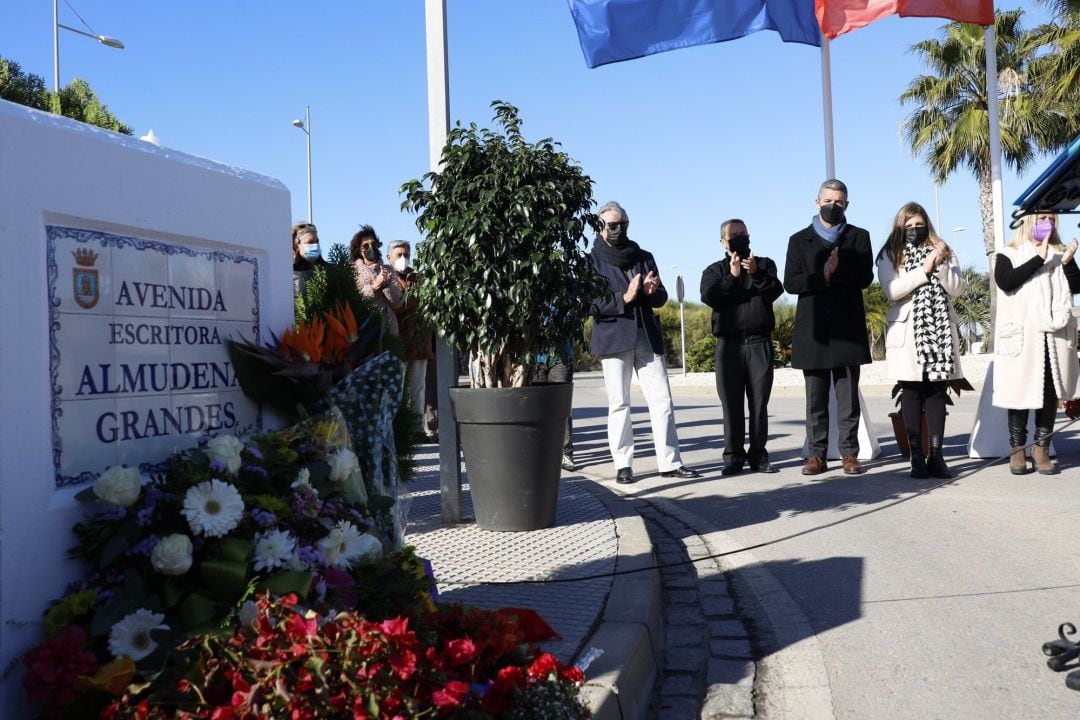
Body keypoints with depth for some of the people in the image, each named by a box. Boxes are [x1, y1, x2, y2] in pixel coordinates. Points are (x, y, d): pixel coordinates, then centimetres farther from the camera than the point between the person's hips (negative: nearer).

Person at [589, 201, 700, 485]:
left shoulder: (644, 257, 16)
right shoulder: (592, 260, 2)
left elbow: (662, 297, 15)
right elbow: (590, 304, -8)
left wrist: (652, 291, -8)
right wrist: (624, 298, -18)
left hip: (647, 336, 4)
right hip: (613, 337, -4)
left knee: (662, 400, -1)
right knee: (619, 403, -1)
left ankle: (670, 462, 3)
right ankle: (623, 465, 6)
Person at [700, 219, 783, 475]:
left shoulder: (764, 264, 15)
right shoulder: (715, 270, 14)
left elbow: (776, 290, -3)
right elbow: (709, 297, -4)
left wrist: (756, 274, -19)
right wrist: (732, 276, -15)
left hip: (760, 341, 0)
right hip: (729, 343, 0)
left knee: (759, 401, 0)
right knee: (731, 402, -1)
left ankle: (758, 455, 4)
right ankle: (733, 455, 3)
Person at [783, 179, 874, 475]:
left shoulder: (858, 237, 13)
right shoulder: (799, 240, 12)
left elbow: (866, 277, -2)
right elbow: (790, 283, 0)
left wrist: (836, 271, -16)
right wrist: (823, 276, -13)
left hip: (848, 328, 0)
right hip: (813, 330, 0)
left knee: (848, 396, 1)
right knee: (816, 398, 2)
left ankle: (849, 454, 6)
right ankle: (816, 455, 7)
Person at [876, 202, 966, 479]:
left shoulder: (943, 252, 15)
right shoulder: (889, 256, 7)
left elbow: (956, 288, 5)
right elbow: (892, 290, -8)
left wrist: (940, 265, -9)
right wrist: (924, 269, -10)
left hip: (940, 330, 2)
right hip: (908, 331, -2)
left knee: (937, 392, -1)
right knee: (911, 393, -3)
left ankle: (936, 455, 1)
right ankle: (917, 457, 0)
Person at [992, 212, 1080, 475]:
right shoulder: (1008, 255, 6)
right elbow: (1005, 282, -13)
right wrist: (1039, 258, -13)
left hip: (1055, 335, 4)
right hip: (1022, 335, -3)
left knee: (1051, 392, 2)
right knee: (1020, 392, -2)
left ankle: (1042, 447, 9)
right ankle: (1016, 449, 6)